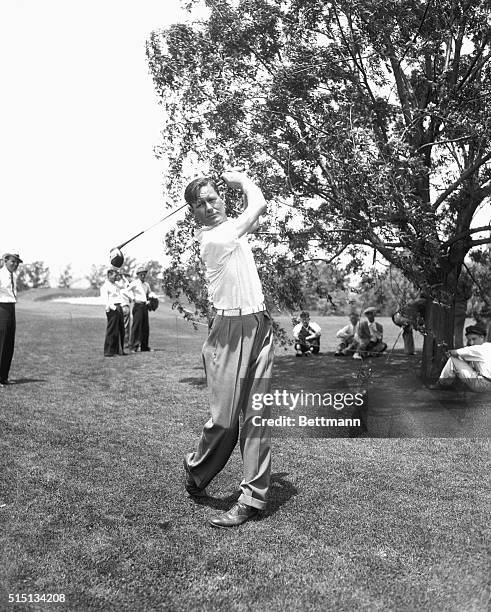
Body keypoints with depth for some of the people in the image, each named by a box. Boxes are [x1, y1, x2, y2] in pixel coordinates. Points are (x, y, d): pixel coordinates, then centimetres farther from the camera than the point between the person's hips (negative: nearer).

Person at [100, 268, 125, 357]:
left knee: (121, 330, 9)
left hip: (118, 308, 8)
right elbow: (105, 301, -12)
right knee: (112, 331, -7)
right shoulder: (105, 285, -6)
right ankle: (108, 352, 0)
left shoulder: (115, 285, 20)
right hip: (112, 310, -8)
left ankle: (119, 350, 17)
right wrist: (114, 307, -20)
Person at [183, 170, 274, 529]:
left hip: (260, 324, 7)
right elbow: (259, 205, -6)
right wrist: (242, 179, 10)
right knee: (225, 417, -4)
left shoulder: (231, 227, 15)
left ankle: (254, 497, 8)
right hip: (231, 329, -7)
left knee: (256, 414, 2)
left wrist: (237, 184, 18)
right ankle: (195, 475, 24)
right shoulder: (211, 238, -10)